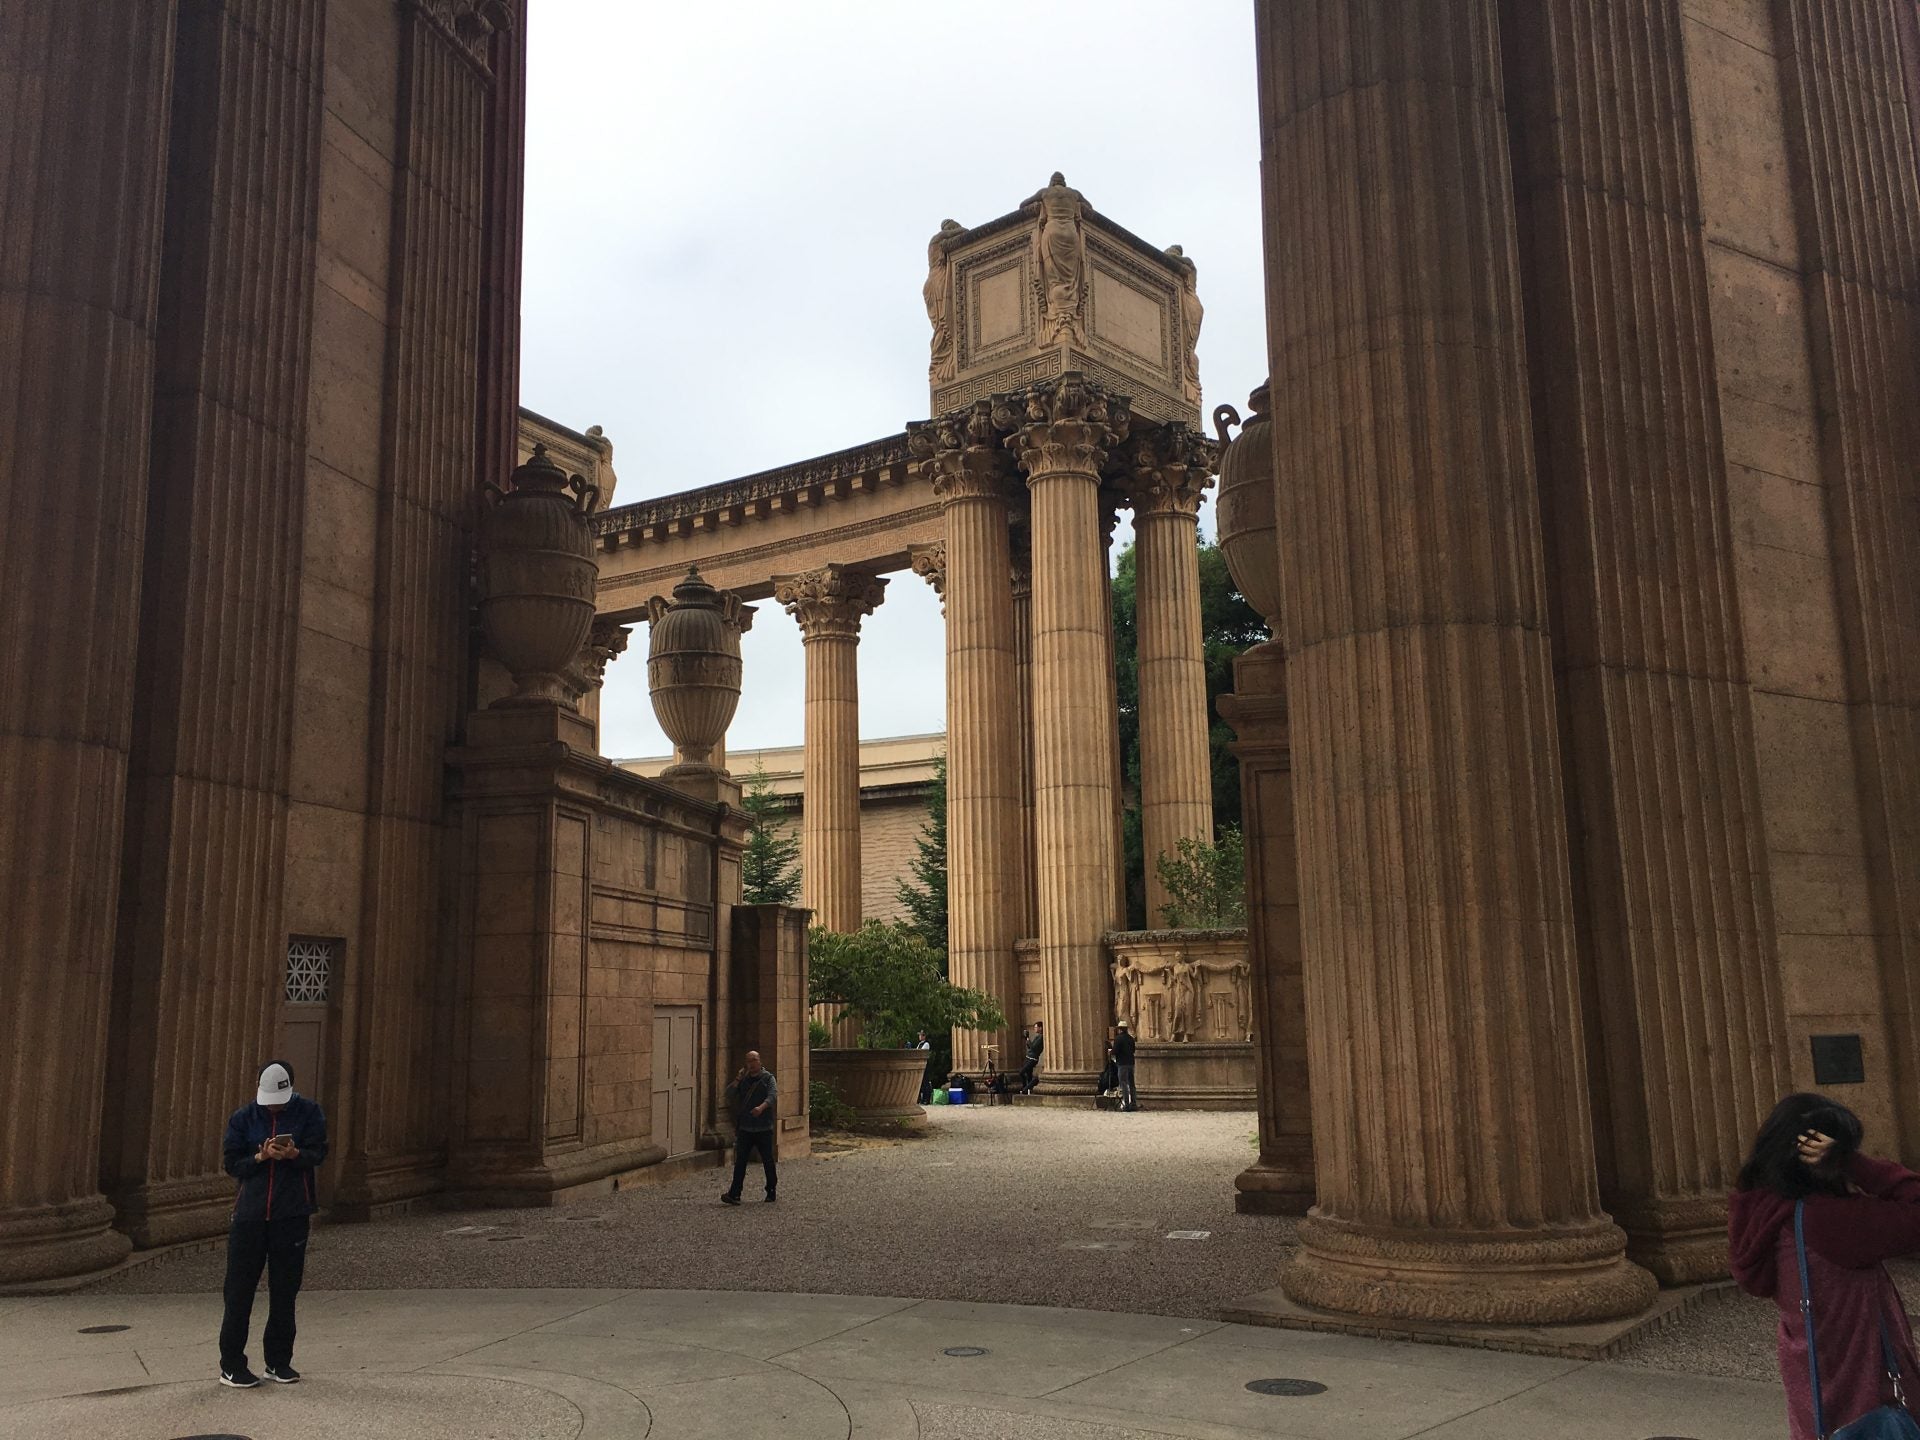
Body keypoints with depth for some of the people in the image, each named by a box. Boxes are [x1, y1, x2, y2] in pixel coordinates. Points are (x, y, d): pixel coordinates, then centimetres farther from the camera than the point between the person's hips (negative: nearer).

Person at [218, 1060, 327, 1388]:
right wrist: (260, 1157, -17)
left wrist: (294, 1154, -24)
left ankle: (279, 1361, 19)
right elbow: (231, 1163, 0)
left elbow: (317, 1154, -4)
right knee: (240, 1289, 0)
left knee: (285, 1290, 8)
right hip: (250, 1212, 0)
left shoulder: (308, 1112, 1)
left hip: (292, 1214, 0)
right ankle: (231, 1365, 9)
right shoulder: (242, 1118, 3)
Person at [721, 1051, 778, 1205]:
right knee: (740, 1161, -3)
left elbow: (773, 1095, -16)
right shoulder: (743, 1080, 13)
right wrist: (738, 1079, -7)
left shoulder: (768, 1078, 1)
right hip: (745, 1127, 3)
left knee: (768, 1161, 5)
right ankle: (734, 1194, -5)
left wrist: (762, 1107, -35)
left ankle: (771, 1192, 18)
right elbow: (729, 1094, 5)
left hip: (763, 1128, -3)